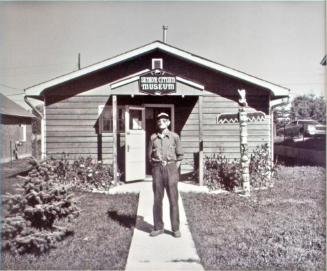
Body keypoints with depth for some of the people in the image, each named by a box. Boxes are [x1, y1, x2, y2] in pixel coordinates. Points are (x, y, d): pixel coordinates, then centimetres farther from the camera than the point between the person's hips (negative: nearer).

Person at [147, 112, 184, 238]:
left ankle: (175, 228, 9)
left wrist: (175, 170, 1)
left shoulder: (174, 136, 3)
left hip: (171, 168, -2)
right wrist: (155, 168, 6)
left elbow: (180, 155, 7)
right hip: (157, 169, 2)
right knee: (157, 199, 5)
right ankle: (158, 227, 14)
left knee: (173, 199, 0)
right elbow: (149, 155, 13)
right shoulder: (153, 137, 7)